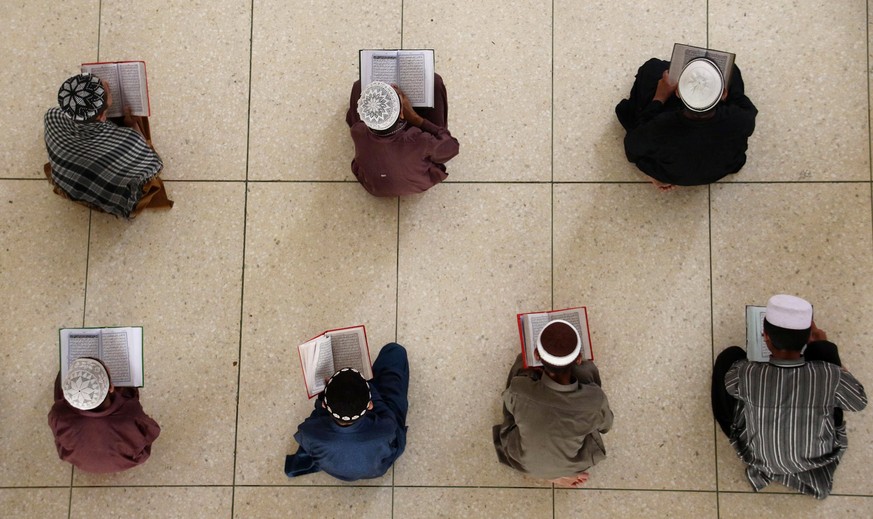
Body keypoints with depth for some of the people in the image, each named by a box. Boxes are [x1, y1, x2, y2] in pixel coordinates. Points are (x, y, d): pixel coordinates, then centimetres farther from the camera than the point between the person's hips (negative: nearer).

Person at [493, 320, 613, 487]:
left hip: (525, 462, 0)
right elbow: (605, 426, -10)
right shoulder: (595, 399, -36)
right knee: (587, 370, 7)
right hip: (572, 465, 0)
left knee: (522, 364, 10)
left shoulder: (518, 389, -37)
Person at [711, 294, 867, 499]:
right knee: (823, 349, 0)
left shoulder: (745, 373, -35)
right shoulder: (831, 375, -32)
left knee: (731, 355, 5)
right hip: (815, 457, 1)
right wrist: (824, 346, -2)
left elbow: (729, 385, -8)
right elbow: (859, 402, -8)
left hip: (758, 455, 0)